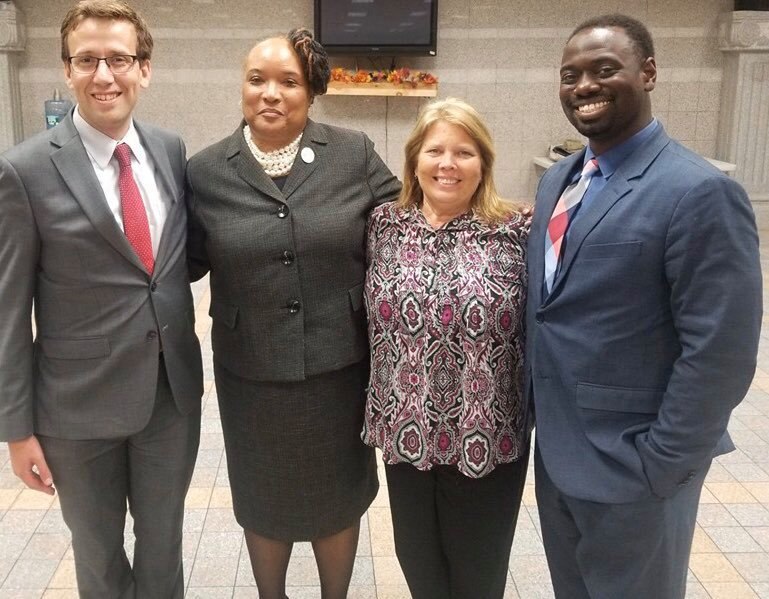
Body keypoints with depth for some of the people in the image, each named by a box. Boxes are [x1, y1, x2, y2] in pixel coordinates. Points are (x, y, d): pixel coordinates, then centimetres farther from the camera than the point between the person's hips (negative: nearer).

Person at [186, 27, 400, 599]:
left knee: (339, 496, 20)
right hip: (253, 371, 1)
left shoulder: (354, 153, -5)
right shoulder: (206, 172, -3)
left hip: (340, 364, 0)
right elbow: (188, 261, 4)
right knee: (264, 501, 20)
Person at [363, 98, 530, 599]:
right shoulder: (385, 224, 0)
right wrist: (381, 412, 7)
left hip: (487, 434, -3)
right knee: (416, 558, 20)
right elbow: (370, 318, 8)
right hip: (406, 429, 3)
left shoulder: (516, 232, -9)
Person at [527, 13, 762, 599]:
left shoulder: (701, 193, -20)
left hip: (630, 468, -7)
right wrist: (540, 420, 11)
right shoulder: (558, 179, 6)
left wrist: (660, 467, -16)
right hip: (554, 450, 7)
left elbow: (720, 355, -20)